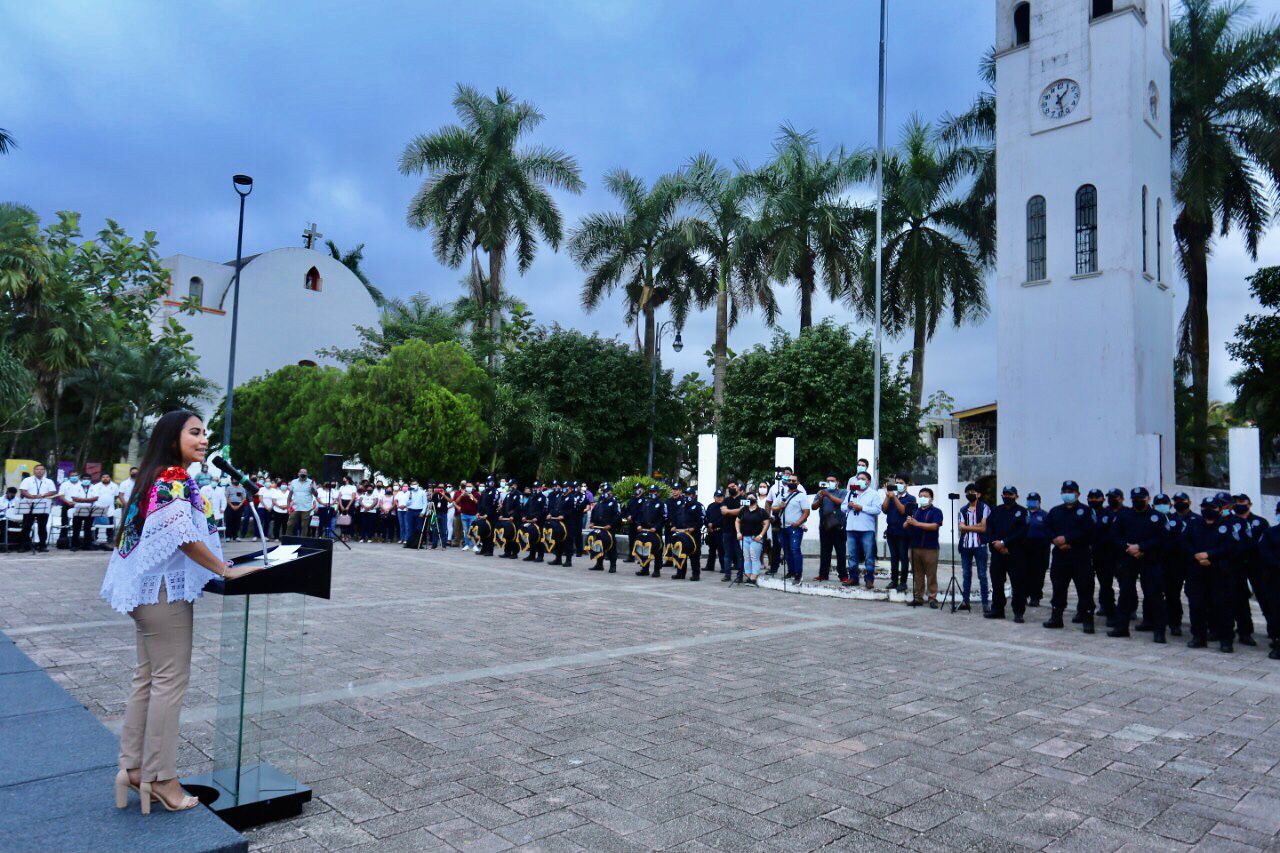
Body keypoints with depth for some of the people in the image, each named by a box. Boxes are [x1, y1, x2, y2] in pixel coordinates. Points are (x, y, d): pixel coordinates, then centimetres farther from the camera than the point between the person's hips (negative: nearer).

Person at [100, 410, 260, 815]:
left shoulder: (152, 477, 15)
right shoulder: (176, 479, -16)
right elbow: (183, 535, -27)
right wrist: (227, 570, -22)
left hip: (145, 589, 10)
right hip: (166, 590, -10)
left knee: (147, 678, 14)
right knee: (170, 681, -3)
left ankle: (133, 767, 21)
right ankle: (160, 778, 5)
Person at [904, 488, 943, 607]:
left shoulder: (936, 511, 1)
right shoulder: (914, 511, 18)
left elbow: (934, 526, -14)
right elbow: (904, 526, 15)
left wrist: (916, 523, -18)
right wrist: (908, 523, -9)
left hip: (930, 548, -5)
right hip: (915, 547, 5)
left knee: (931, 574, -3)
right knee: (917, 574, 7)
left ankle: (932, 598, 3)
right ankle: (918, 597, 12)